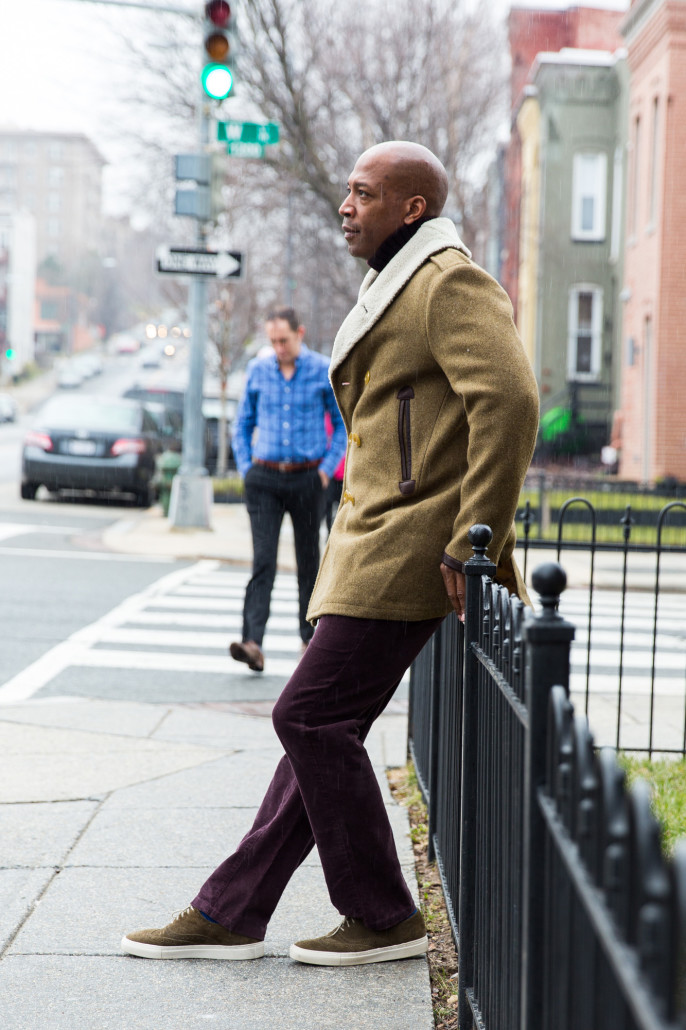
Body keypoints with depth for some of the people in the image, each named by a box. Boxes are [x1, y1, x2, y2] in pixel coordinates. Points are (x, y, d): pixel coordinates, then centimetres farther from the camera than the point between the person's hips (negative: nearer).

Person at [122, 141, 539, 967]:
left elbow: (509, 401, -24)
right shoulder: (401, 288, 21)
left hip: (408, 548, -10)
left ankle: (384, 919, 2)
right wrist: (495, 549, 20)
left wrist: (472, 547, -23)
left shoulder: (450, 284, -12)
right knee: (321, 723, 9)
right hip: (374, 541, 10)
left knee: (311, 717, -9)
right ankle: (230, 912, 13)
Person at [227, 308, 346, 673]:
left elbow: (343, 423, 6)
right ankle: (252, 642, -21)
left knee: (308, 561, 10)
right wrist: (245, 468, 6)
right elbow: (243, 423, 16)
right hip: (264, 479, 1)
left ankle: (310, 637, 25)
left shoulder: (323, 371, -2)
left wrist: (327, 468, -2)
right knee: (263, 561, -11)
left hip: (306, 479, -1)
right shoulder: (258, 371, 5)